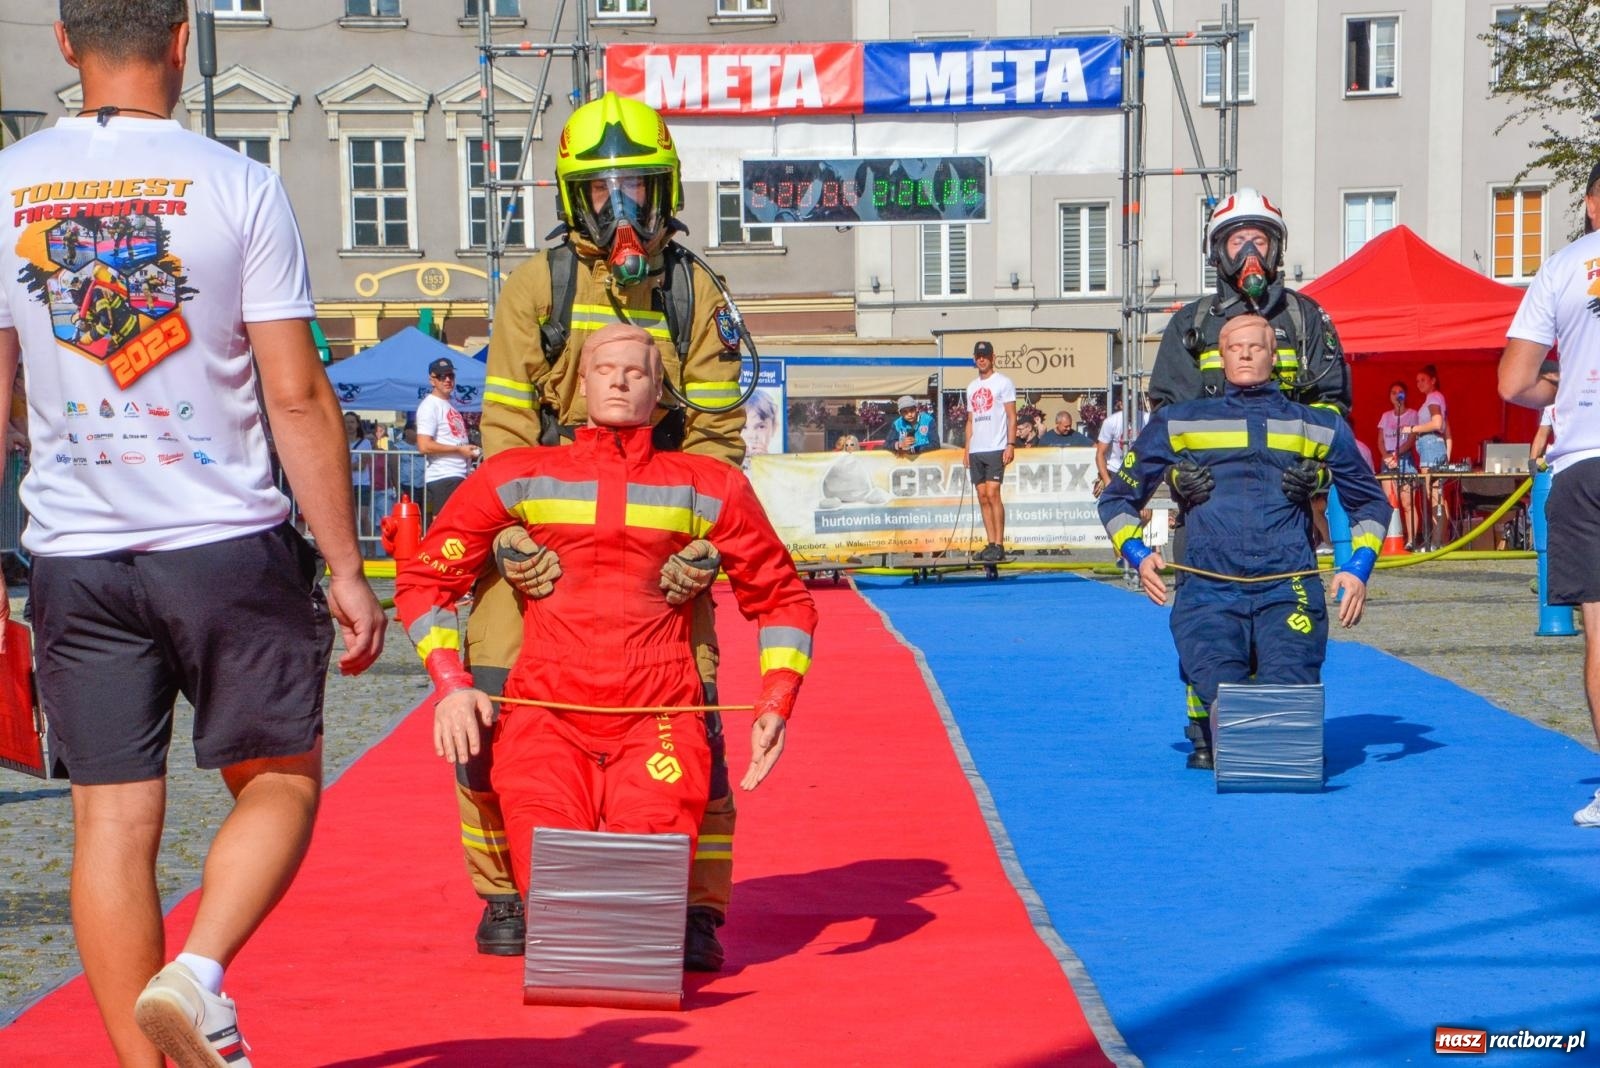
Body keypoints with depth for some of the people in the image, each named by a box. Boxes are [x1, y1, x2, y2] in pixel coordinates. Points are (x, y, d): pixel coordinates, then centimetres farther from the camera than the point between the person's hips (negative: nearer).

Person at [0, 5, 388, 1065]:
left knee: (113, 817, 8)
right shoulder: (238, 185, -7)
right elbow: (298, 395, -8)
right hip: (228, 542, -3)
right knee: (281, 780, 13)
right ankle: (198, 978, -7)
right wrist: (346, 567, -2)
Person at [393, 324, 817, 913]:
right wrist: (450, 685, 1)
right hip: (545, 716, 0)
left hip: (658, 722, 0)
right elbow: (424, 578, 16)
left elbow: (782, 597, 20)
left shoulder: (708, 488, 12)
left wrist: (775, 706, 6)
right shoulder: (518, 477, 11)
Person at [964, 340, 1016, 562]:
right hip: (976, 451, 7)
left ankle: (999, 546, -11)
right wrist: (967, 448, 14)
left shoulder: (1003, 383, -1)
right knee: (982, 497, 5)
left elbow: (1011, 417, -5)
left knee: (992, 494, -12)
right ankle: (991, 544, 8)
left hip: (996, 449, -7)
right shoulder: (971, 387, 18)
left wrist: (1010, 445, -14)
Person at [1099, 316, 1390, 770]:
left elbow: (1370, 502, 30)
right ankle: (1208, 736, 8)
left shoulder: (1317, 426, 20)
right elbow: (1117, 498, 24)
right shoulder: (1179, 422, 18)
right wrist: (1137, 555, 5)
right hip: (1210, 593, 0)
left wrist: (1358, 569, 13)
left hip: (1288, 592, 1)